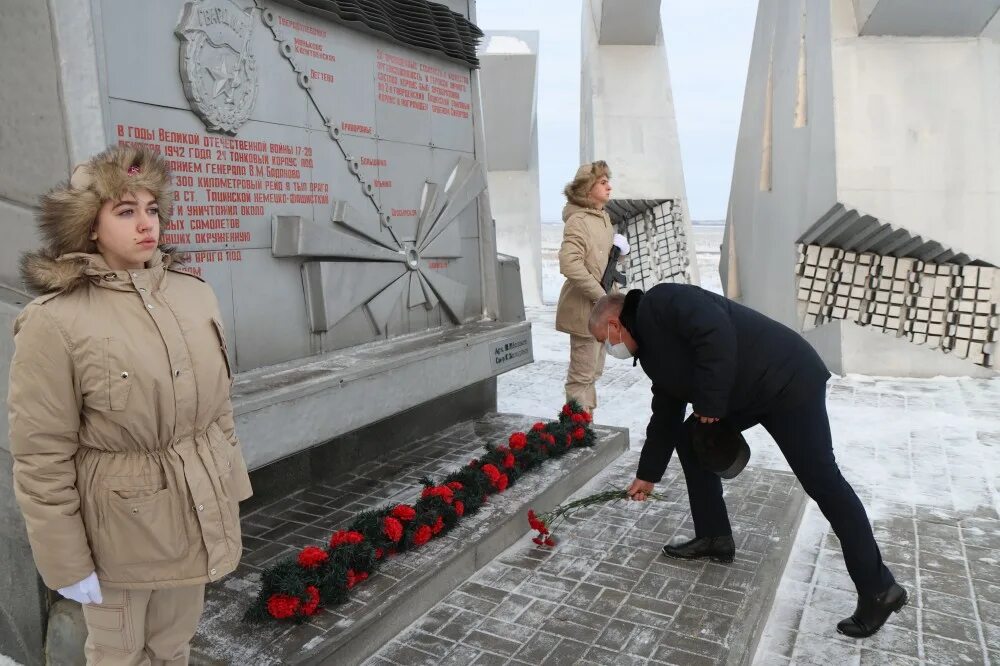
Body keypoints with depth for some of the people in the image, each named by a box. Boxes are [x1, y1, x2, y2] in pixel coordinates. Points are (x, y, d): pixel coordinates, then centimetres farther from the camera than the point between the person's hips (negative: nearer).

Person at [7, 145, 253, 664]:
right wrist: (68, 564, -10)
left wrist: (229, 492, 10)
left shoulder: (194, 294, -2)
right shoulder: (54, 320, -17)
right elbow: (42, 458, -14)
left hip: (198, 510, 4)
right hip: (119, 521, -4)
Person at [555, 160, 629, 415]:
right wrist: (600, 295, -23)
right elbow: (569, 264, -29)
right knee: (582, 375, -1)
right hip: (585, 309, -9)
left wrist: (619, 249, 2)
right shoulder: (578, 221, -17)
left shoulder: (604, 216, 11)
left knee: (593, 371, 18)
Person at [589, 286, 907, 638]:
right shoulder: (651, 350, 14)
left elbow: (716, 334, -29)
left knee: (822, 481, -6)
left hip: (786, 379, -10)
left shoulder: (658, 303, -14)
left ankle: (879, 590, 5)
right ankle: (714, 537, 22)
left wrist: (709, 403, -20)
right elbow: (665, 415, 20)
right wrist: (647, 475, 25)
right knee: (689, 437, 13)